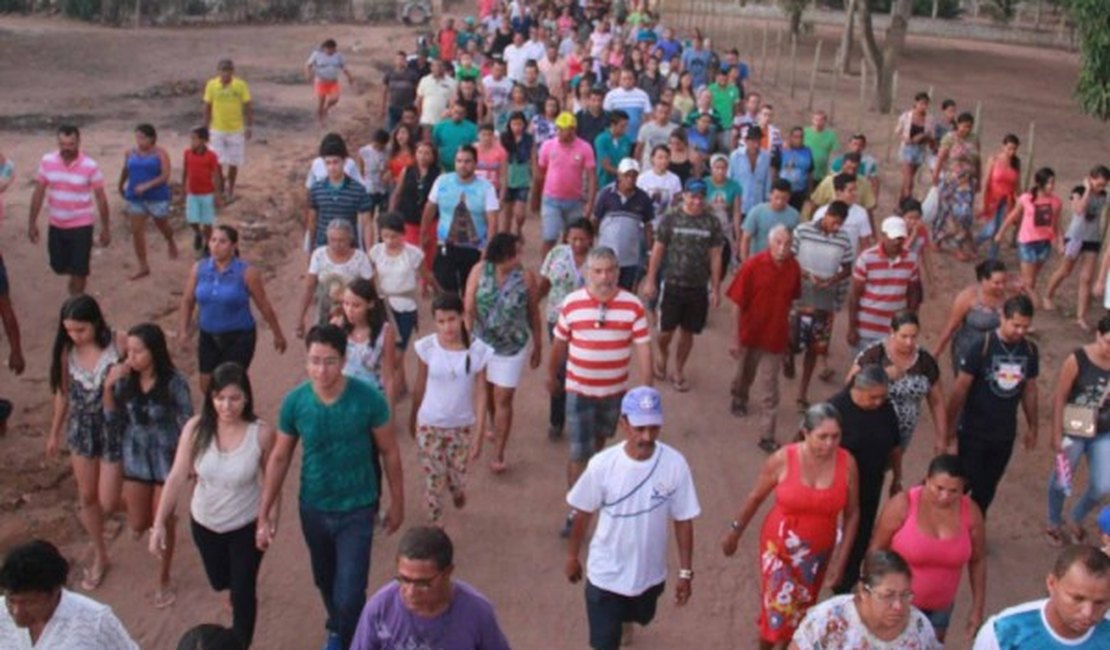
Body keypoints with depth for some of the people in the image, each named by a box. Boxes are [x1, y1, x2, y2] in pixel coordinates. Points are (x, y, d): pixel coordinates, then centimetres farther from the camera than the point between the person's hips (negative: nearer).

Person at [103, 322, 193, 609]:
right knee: (138, 524, 16)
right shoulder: (125, 379, -11)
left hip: (166, 459, -4)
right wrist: (108, 387, -19)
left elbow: (187, 423, -13)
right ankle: (166, 518, 53)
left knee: (162, 523, 11)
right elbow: (113, 421, -6)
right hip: (135, 458, 4)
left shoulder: (174, 382, -22)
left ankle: (164, 581, 33)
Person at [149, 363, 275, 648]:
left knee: (243, 592, 7)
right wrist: (160, 523, -20)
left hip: (246, 526, -3)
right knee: (220, 582, 27)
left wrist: (271, 522, -7)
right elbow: (177, 477, -17)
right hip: (204, 523, 3)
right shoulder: (196, 428, -21)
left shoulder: (261, 433, -26)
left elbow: (270, 479, -12)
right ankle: (238, 594, 64)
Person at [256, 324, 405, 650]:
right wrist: (264, 515, -1)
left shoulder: (368, 399, -22)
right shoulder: (294, 402, -15)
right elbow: (279, 458, -3)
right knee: (325, 582, 24)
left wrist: (397, 503, 0)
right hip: (313, 508, 3)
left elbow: (389, 452, -8)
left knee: (349, 595, -5)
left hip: (357, 510, -3)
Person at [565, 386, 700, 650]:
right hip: (605, 573, -3)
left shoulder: (675, 464, -22)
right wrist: (572, 556, 5)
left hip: (650, 572, 3)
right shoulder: (603, 464, -23)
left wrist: (685, 572, -4)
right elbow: (584, 513, -7)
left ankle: (624, 621, 69)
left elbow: (683, 520, -10)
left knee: (638, 618, 32)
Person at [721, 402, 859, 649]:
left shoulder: (847, 463, -16)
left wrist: (841, 558, -6)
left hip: (818, 552, 2)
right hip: (779, 547, -2)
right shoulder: (782, 459, -20)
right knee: (777, 609, 0)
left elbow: (852, 514, -5)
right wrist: (734, 533, 5)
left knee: (799, 612, 20)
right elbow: (755, 497, -5)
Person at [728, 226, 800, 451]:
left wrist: (786, 329, 11)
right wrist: (735, 338, -12)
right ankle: (739, 397, 55)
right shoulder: (753, 265, -19)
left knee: (770, 391, 2)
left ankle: (766, 435, 10)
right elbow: (738, 303, -14)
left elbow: (790, 300, 6)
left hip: (776, 337, 1)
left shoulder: (794, 268, -9)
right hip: (750, 333, -1)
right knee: (745, 374, 25)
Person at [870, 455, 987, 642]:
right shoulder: (903, 504, -21)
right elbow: (876, 550, -12)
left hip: (940, 607, 3)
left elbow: (977, 561, 1)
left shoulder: (971, 512, -13)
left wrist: (977, 608, 3)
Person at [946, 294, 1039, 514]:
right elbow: (961, 387, -13)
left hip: (1005, 434, 4)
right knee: (966, 482, 0)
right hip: (973, 432, -4)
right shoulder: (981, 347, -17)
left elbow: (1029, 389, 10)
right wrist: (949, 425, -10)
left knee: (987, 489, 13)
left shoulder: (1030, 350, -2)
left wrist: (1033, 427, 14)